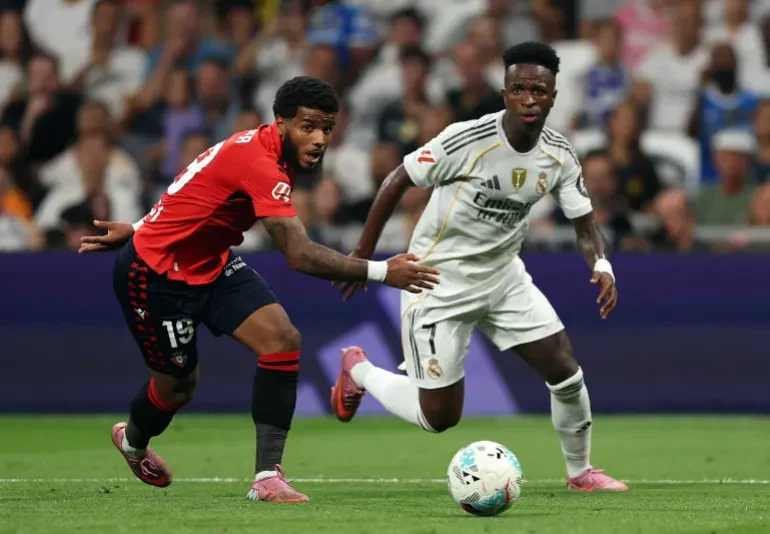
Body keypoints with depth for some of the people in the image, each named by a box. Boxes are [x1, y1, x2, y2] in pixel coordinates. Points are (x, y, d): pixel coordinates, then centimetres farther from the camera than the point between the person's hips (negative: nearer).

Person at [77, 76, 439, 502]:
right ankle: (132, 441, 45)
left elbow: (194, 196, 13)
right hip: (155, 274, -9)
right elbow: (300, 256, -41)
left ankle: (268, 476, -12)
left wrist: (143, 229, 23)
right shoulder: (260, 163, -34)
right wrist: (380, 273, -42)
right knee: (177, 386, 7)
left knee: (282, 340, -12)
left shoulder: (258, 149, -3)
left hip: (209, 263, 9)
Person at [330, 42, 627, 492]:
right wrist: (364, 254, -7)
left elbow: (584, 222, -2)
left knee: (566, 371, -3)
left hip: (503, 275, 5)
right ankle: (358, 371, 25)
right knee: (439, 417, -3)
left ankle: (580, 471, 22)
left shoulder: (560, 157, -8)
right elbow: (397, 181, -13)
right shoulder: (467, 140, -25)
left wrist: (602, 265, -25)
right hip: (441, 281, -5)